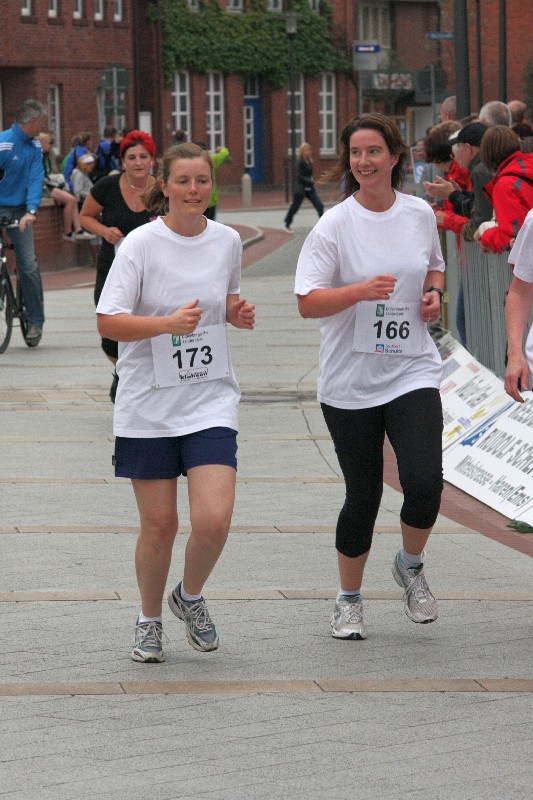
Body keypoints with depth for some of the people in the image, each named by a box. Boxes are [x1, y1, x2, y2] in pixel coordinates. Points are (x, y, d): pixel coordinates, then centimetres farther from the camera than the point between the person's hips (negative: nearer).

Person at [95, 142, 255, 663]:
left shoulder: (227, 241, 3)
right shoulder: (141, 243, -9)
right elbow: (108, 322, -14)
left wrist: (237, 313, -1)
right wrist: (169, 322, -28)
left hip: (211, 401, 2)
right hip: (148, 405, -2)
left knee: (214, 519, -12)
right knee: (159, 524, 2)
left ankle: (190, 596, 18)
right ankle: (149, 621, 27)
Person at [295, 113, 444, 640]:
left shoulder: (420, 214, 3)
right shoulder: (335, 225, -7)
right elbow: (307, 302, -11)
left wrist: (433, 293, 1)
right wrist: (361, 290, -26)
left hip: (412, 372, 2)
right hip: (350, 382, -2)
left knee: (425, 482, -15)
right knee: (363, 496, 4)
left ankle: (410, 566, 16)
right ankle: (349, 600, 26)